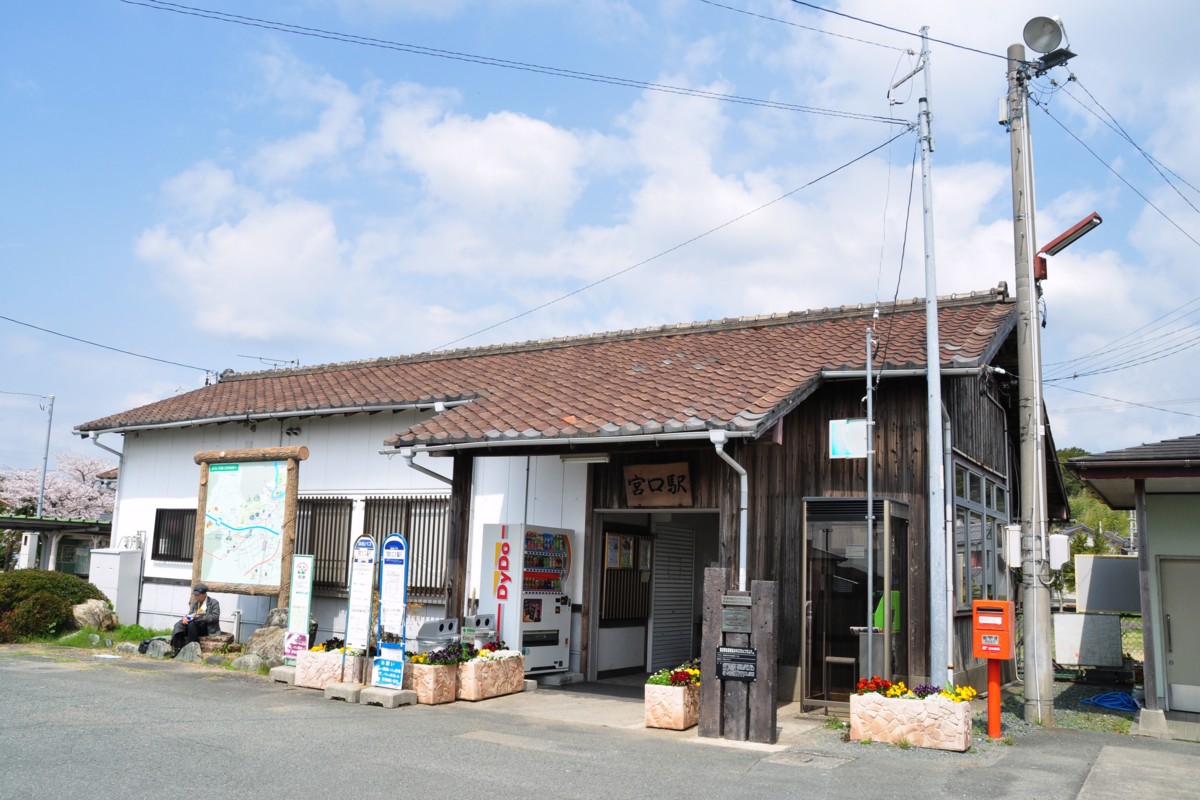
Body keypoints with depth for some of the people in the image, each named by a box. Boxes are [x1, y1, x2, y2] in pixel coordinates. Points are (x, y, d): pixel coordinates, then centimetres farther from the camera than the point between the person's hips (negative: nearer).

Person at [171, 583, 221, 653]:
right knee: (179, 625, -18)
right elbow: (190, 614, 15)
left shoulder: (214, 602, -1)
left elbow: (215, 617, -12)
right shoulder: (195, 603, 19)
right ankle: (178, 649, -30)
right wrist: (185, 617, -10)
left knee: (192, 623, -33)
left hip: (208, 628, -6)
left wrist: (200, 617, -21)